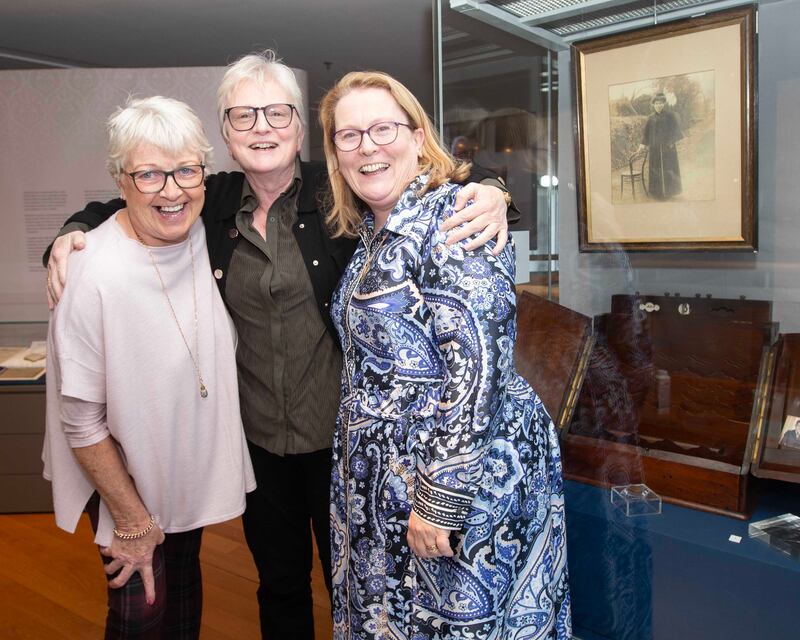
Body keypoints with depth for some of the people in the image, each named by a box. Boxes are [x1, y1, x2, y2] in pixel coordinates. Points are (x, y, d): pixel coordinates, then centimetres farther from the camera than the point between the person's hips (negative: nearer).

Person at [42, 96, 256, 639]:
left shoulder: (203, 235, -10)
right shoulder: (94, 274, -29)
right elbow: (80, 422, -21)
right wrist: (131, 521, -14)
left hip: (195, 467, 5)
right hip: (126, 480, -5)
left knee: (184, 580, 24)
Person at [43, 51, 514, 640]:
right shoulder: (212, 203, -1)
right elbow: (120, 209, 14)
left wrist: (488, 194, -29)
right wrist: (72, 235, -4)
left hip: (341, 435, -2)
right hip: (257, 440, 3)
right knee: (280, 585, 25)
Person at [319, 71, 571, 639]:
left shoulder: (452, 215, -17)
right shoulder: (370, 233, 9)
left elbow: (479, 363, -24)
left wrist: (440, 501, -22)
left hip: (466, 475, -8)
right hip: (385, 480, 8)